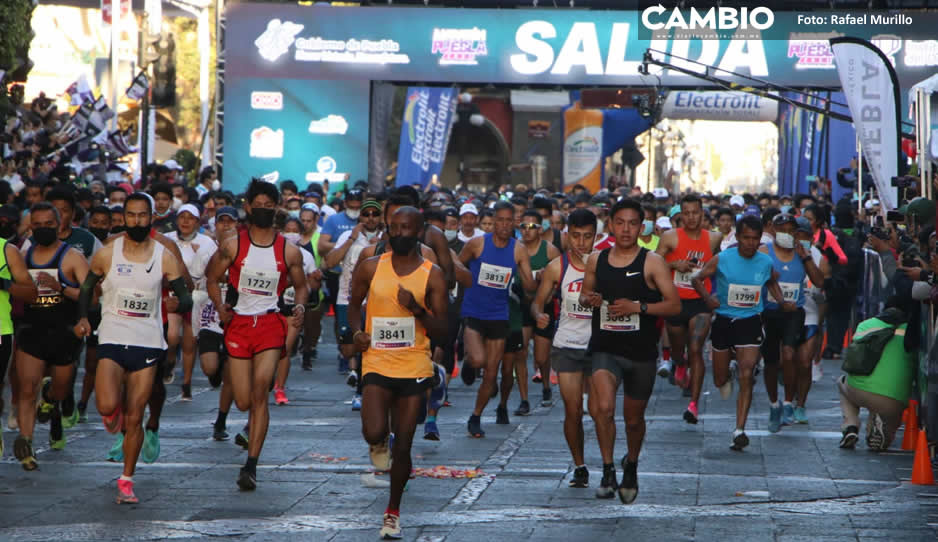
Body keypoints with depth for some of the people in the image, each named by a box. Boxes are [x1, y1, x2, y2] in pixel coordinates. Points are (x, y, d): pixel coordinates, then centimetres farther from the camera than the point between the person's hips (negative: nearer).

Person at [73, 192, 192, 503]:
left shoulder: (165, 258, -1)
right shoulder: (106, 255, -1)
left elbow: (186, 299, 0)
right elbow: (87, 286, 15)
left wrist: (178, 304, -24)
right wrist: (82, 317, -2)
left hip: (148, 343, 0)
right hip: (112, 340, 0)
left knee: (134, 419, 0)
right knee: (107, 406, -21)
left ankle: (126, 480, 15)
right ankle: (115, 410, 18)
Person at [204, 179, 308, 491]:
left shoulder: (289, 251, 3)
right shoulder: (232, 247, 2)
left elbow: (301, 285, 16)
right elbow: (212, 279, 10)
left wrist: (300, 306, -5)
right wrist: (220, 307, -8)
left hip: (271, 324, -1)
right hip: (238, 324, 1)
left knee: (260, 388, -22)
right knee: (244, 402, 2)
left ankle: (251, 465, -22)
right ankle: (255, 425, 43)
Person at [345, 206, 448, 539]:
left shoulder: (432, 276, -2)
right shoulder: (371, 268, 2)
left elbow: (441, 331, -2)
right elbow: (355, 304, 18)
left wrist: (417, 308, -19)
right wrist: (356, 331, -2)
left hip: (414, 368, 0)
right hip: (377, 363, 0)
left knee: (403, 448, 3)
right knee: (373, 433, -21)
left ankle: (393, 511, 22)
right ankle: (380, 442, 17)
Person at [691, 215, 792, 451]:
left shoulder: (765, 262, -1)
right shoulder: (721, 260, -9)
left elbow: (772, 282, 20)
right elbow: (698, 279, 1)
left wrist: (783, 301, 3)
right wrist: (708, 298, -18)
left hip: (750, 323, 0)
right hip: (723, 322, 0)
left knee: (746, 377, -14)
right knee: (720, 380, 12)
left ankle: (739, 430, -15)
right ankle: (726, 378, 52)